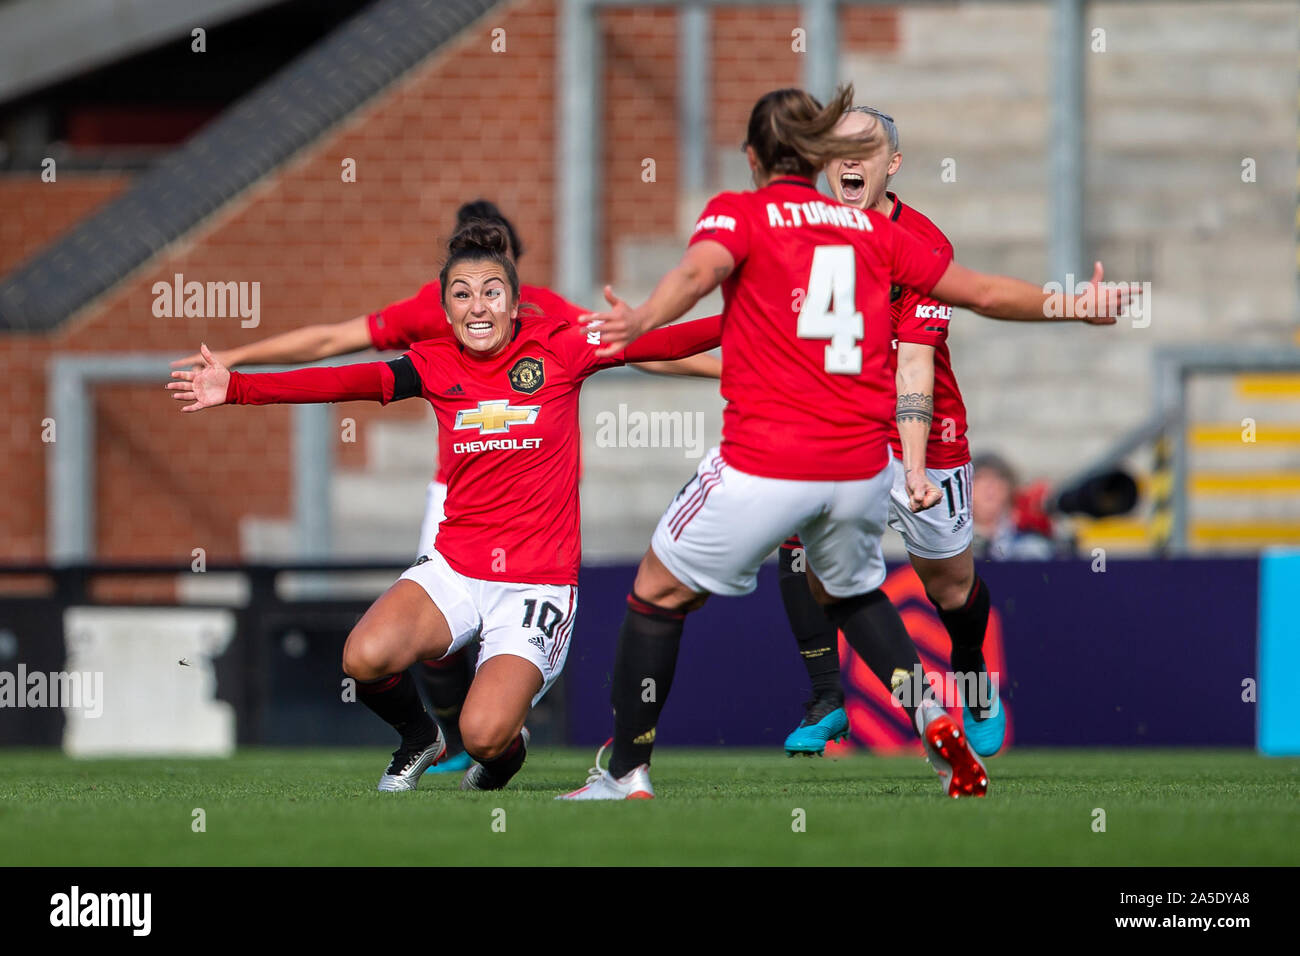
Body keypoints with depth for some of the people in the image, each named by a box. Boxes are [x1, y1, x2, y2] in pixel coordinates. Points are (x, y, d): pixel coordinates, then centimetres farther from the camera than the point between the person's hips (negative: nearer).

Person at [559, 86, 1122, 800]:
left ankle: (626, 774, 13)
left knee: (657, 593, 14)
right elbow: (982, 292, 18)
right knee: (848, 588, 32)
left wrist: (640, 321, -40)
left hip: (764, 465, -5)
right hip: (862, 466, 5)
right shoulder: (871, 229, 14)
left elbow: (701, 269, -21)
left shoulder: (737, 212, 2)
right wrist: (1070, 307, 35)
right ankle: (929, 716, 12)